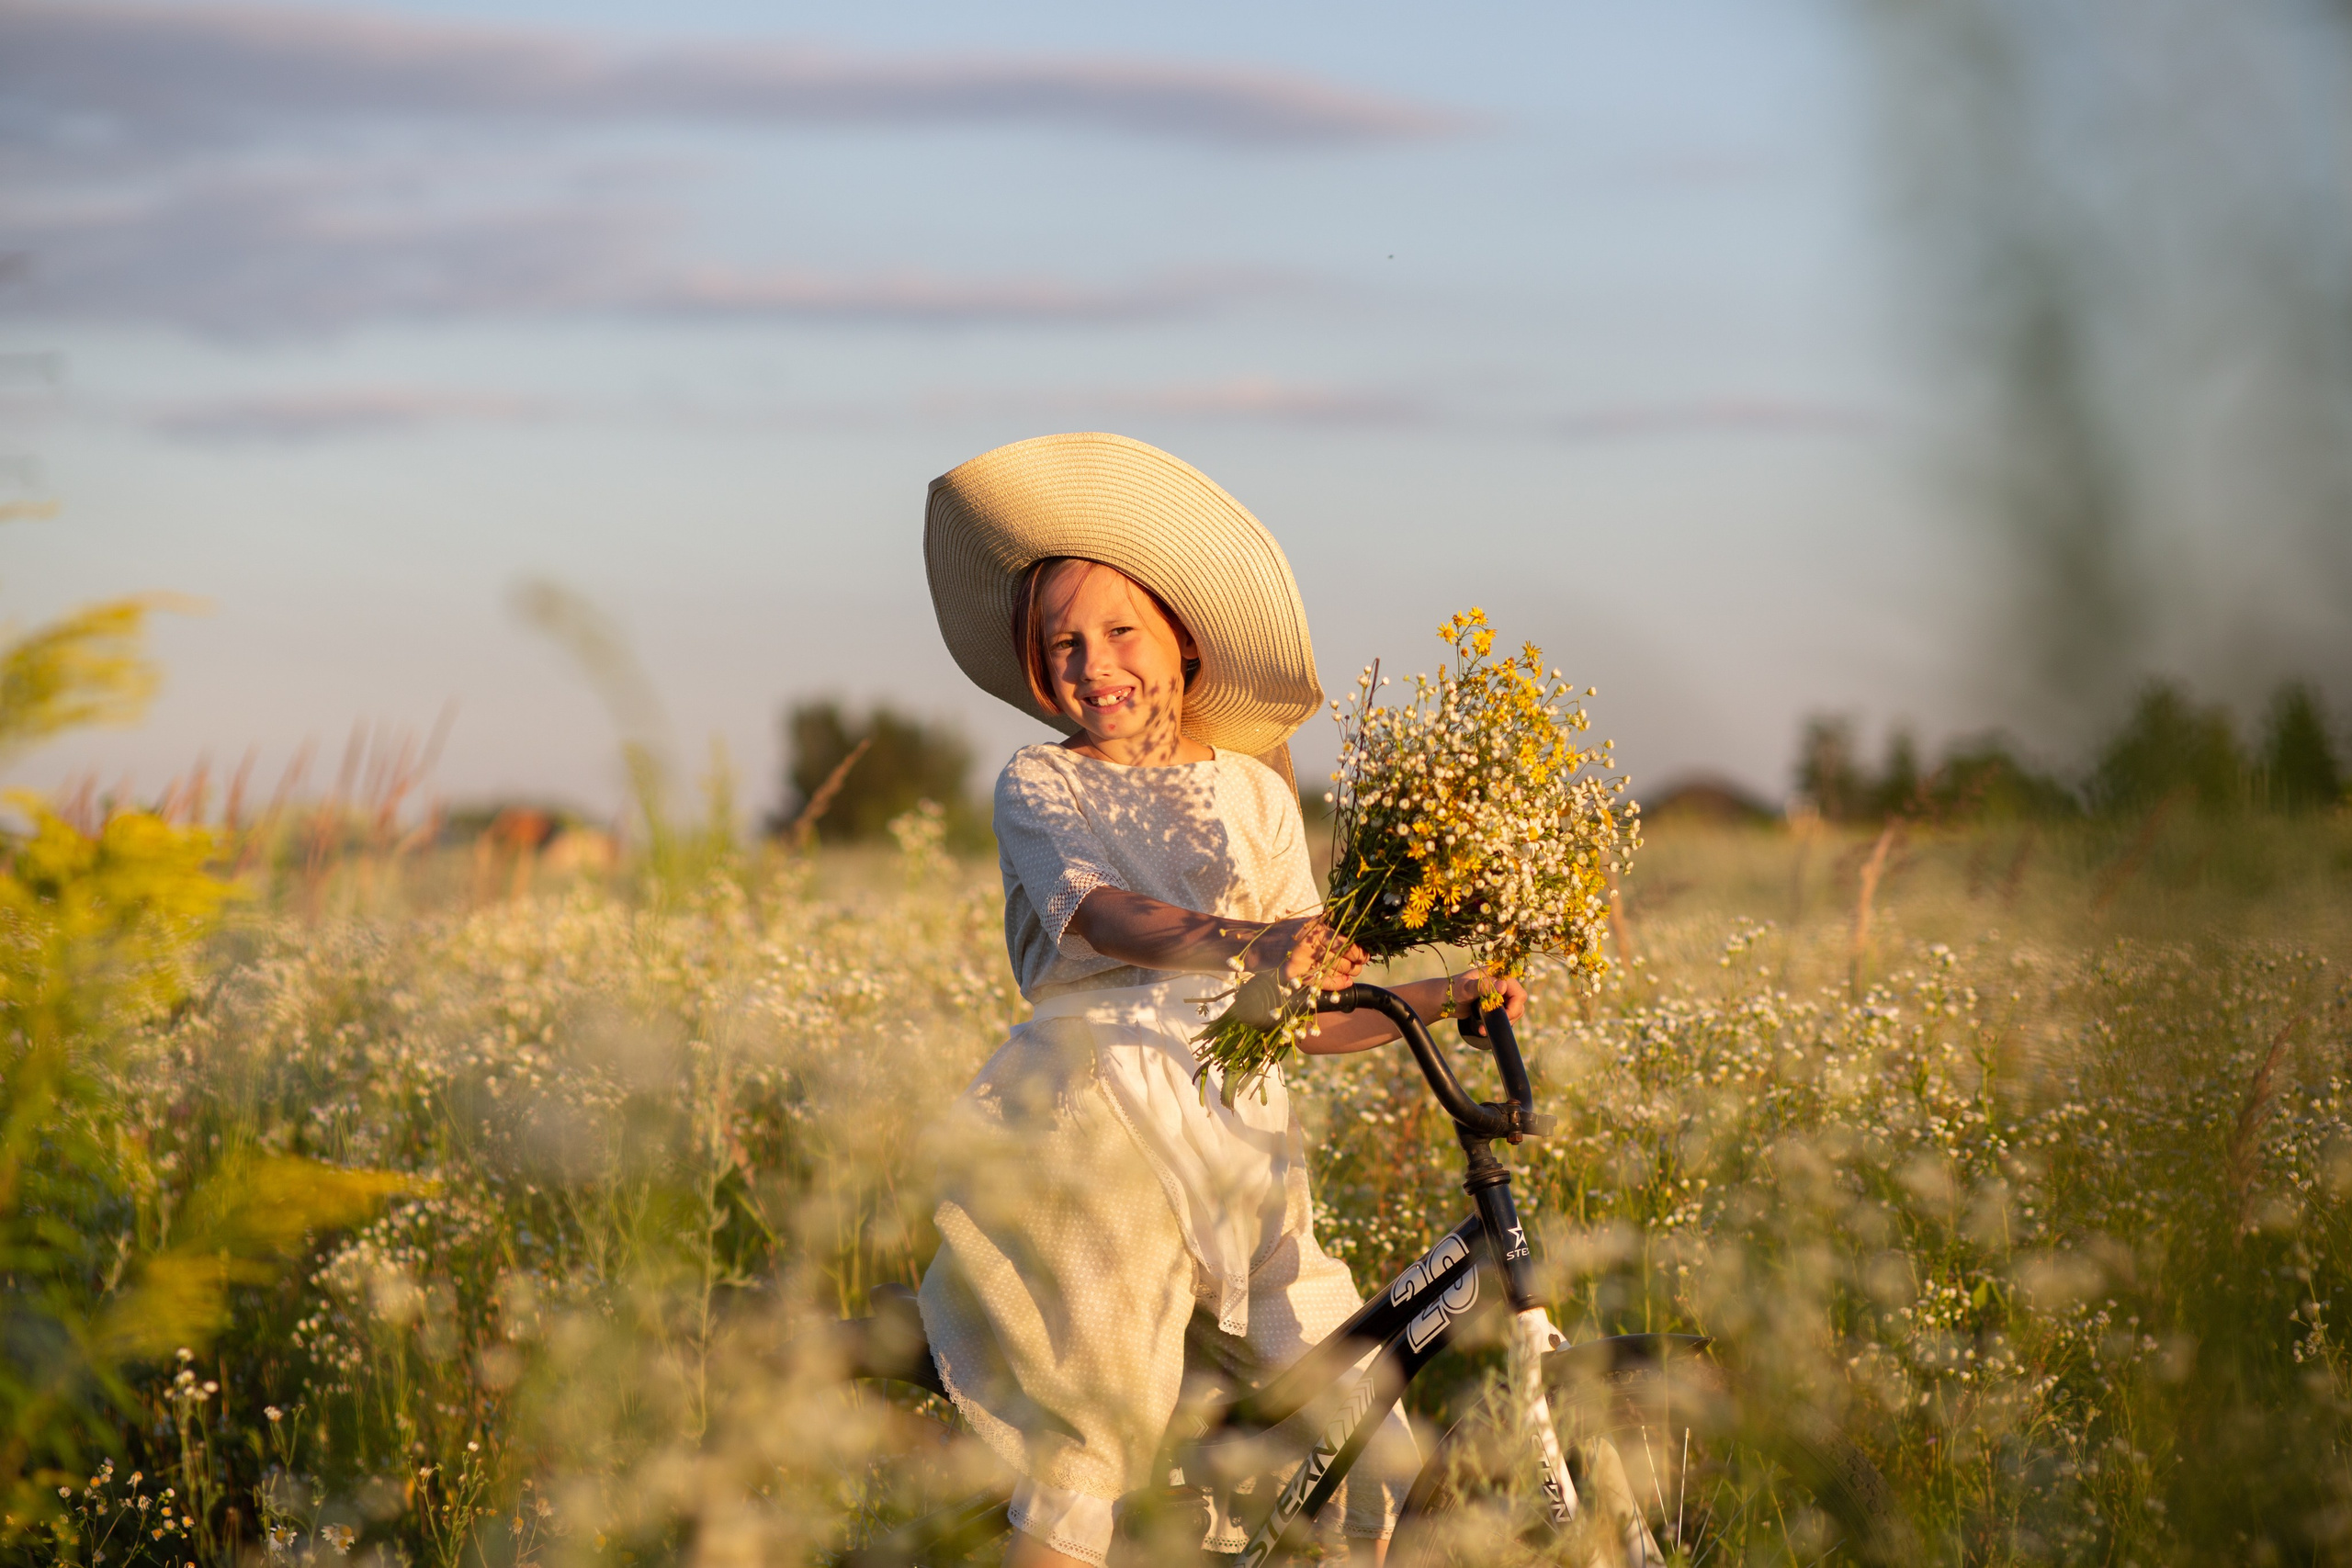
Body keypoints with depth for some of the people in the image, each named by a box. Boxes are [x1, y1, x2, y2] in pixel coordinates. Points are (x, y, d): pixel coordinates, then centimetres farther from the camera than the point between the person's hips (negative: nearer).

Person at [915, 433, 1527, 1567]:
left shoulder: (1251, 791, 15)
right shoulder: (1039, 787, 6)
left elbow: (1305, 1009, 14)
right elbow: (1103, 915, -17)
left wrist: (1440, 997, -1)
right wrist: (1243, 943, -35)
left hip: (1239, 1143, 4)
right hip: (1095, 1130, -3)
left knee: (1379, 1474, -4)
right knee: (1085, 1460, -11)